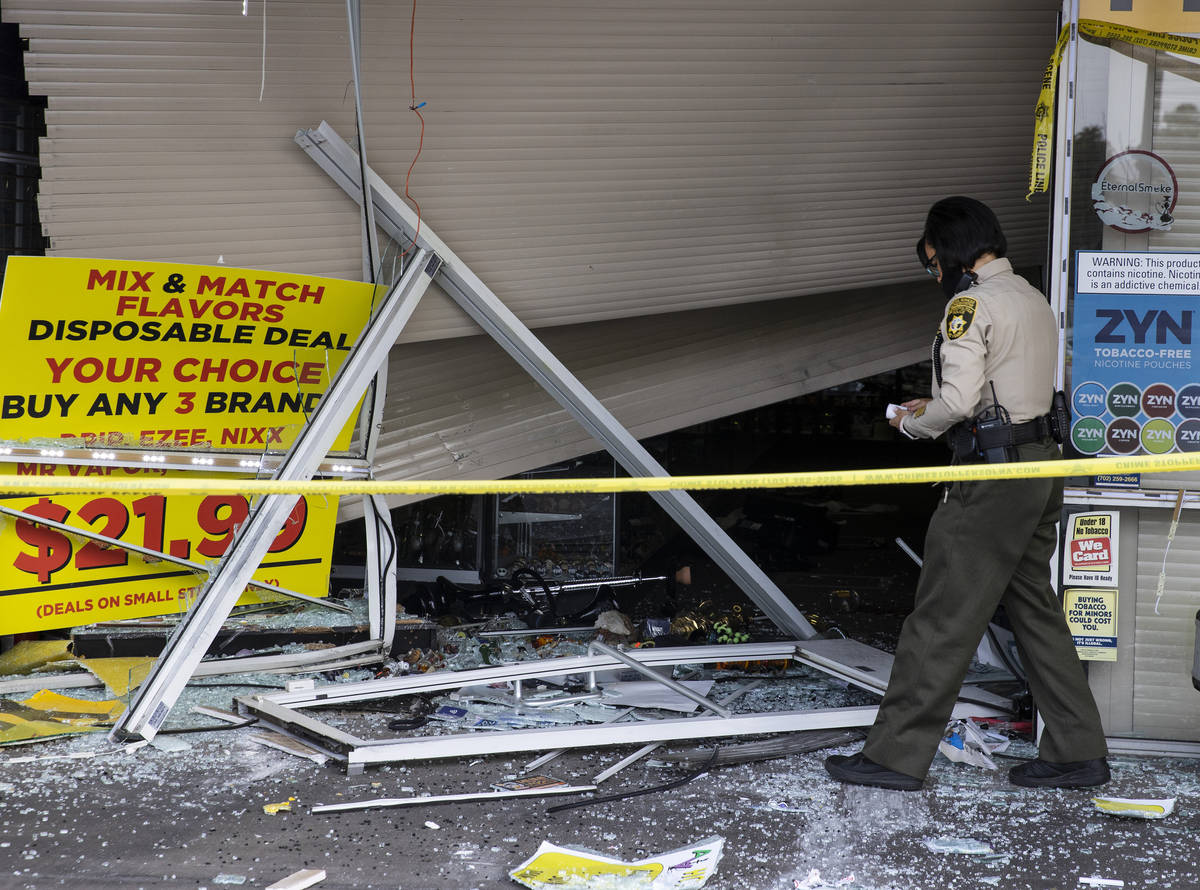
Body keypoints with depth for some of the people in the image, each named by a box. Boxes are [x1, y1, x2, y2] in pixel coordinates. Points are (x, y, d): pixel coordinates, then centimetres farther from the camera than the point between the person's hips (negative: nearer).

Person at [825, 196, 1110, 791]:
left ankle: (897, 753, 1)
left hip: (992, 475, -9)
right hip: (1041, 464, 9)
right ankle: (1077, 753, 17)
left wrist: (913, 424, 0)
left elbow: (958, 400, -20)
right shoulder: (1035, 301, 17)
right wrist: (934, 407, 17)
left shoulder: (971, 303, -12)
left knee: (942, 618, -4)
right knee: (1035, 610, 14)